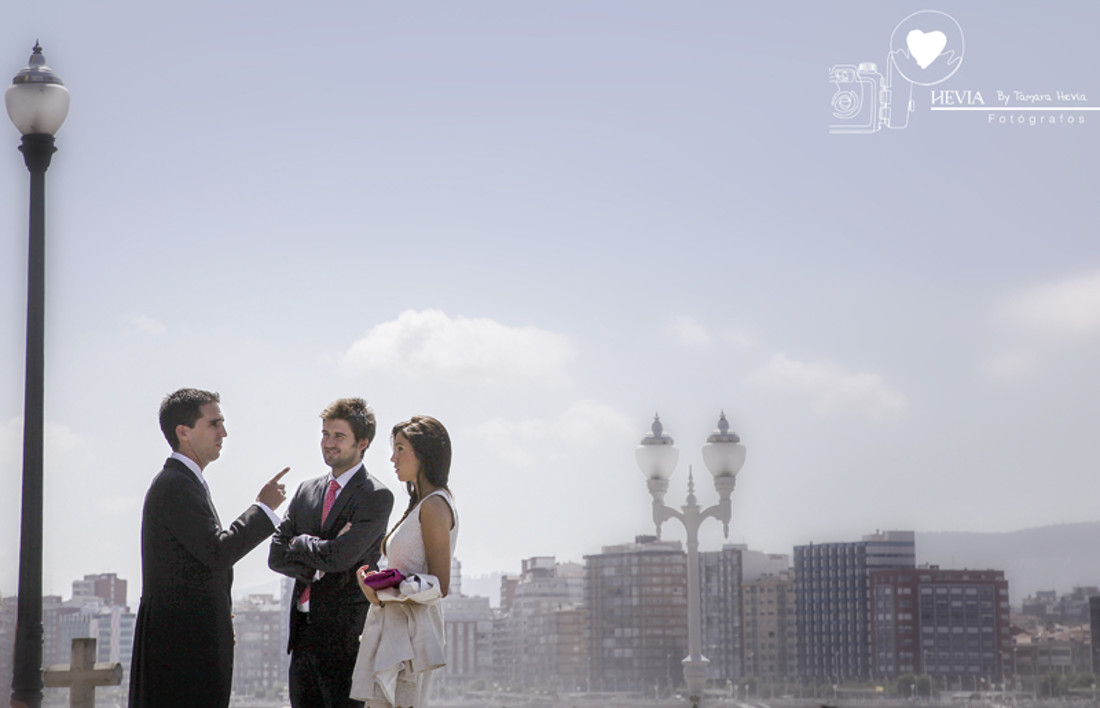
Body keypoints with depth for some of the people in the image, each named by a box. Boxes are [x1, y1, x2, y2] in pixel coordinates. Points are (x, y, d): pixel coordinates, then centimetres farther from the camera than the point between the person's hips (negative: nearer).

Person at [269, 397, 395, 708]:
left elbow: (339, 556, -18)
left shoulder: (376, 496, -7)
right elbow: (276, 556, 8)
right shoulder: (307, 491, 14)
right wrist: (317, 564, -9)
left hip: (345, 635, -7)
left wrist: (298, 543, -2)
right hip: (303, 633, 7)